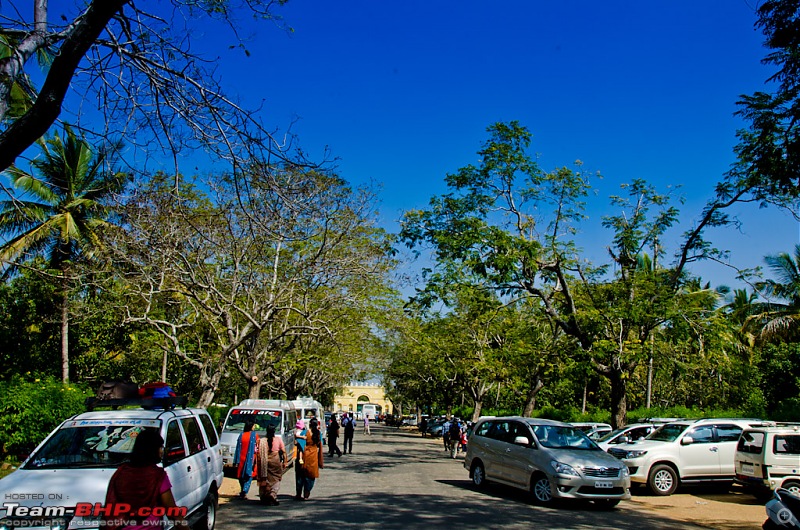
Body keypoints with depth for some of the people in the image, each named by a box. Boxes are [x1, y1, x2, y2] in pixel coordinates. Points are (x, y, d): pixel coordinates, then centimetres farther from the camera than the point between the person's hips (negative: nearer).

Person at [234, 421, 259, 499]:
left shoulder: (241, 435, 2)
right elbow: (257, 447, -7)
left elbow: (238, 448, 3)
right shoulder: (255, 435, -6)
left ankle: (243, 491, 27)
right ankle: (244, 491, -12)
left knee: (241, 475, 17)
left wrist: (236, 461, 6)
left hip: (241, 458, 3)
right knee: (249, 475, 3)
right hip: (250, 459, -3)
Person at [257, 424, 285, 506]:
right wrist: (284, 461, 6)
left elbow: (259, 453, -1)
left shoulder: (262, 441, -1)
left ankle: (264, 497, 18)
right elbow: (283, 451, -2)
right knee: (276, 479, 6)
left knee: (264, 480, 13)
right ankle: (273, 495, -13)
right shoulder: (279, 439, -3)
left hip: (265, 462, 2)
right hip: (276, 462, -2)